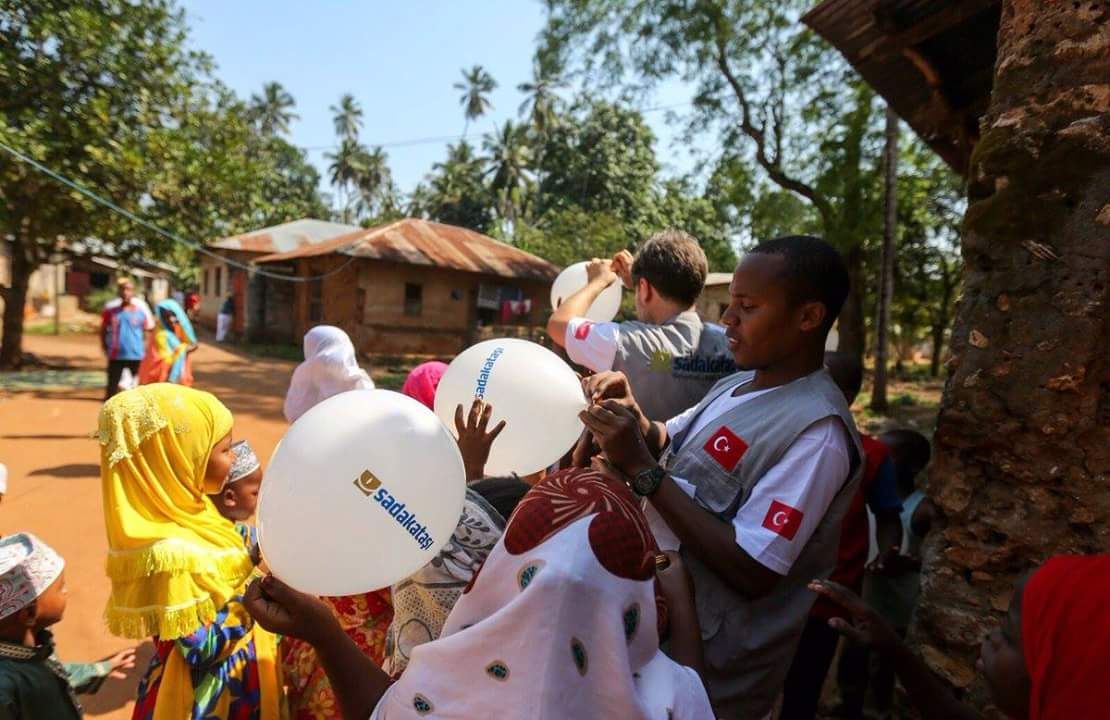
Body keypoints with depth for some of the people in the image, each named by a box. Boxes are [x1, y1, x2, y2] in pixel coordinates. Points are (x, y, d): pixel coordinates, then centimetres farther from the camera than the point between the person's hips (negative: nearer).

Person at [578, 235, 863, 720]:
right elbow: (667, 445, 11)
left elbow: (753, 574, -27)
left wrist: (640, 467, -28)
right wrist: (630, 416, -12)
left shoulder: (817, 432, -25)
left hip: (710, 669, -7)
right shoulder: (737, 385, 1)